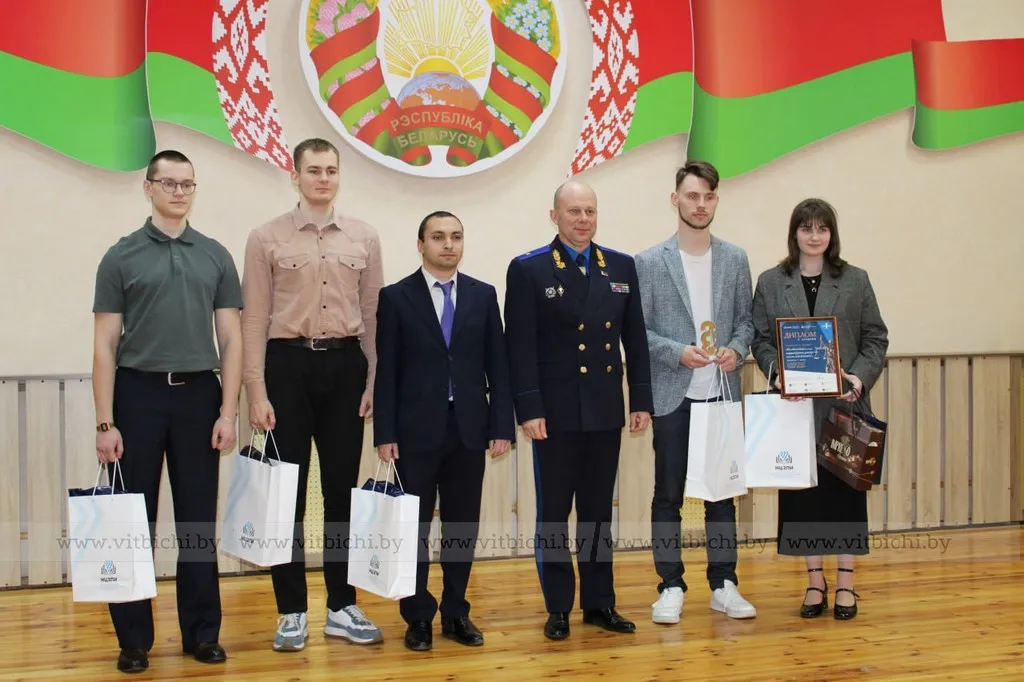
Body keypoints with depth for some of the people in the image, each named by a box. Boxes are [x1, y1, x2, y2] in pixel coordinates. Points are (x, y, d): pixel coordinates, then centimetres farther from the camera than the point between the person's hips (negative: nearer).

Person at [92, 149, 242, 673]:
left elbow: (231, 339, 5)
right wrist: (105, 422, -7)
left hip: (198, 396, 1)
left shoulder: (215, 256, 6)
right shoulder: (121, 257, 1)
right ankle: (134, 638, 14)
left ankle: (202, 632, 16)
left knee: (198, 522, 7)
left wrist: (228, 412, -4)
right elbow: (105, 345, -1)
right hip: (139, 395, -1)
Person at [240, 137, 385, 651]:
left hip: (345, 364, 2)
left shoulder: (364, 238, 6)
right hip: (288, 364, -2)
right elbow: (254, 320, -3)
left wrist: (375, 383, 2)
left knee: (342, 489, 8)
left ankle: (342, 607, 19)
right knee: (287, 491, 3)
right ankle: (291, 611, 14)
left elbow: (374, 315, 7)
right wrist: (257, 393, -8)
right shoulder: (267, 238, -1)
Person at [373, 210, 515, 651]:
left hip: (469, 427, 2)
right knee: (414, 526, 5)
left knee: (463, 525, 8)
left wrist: (502, 426, -1)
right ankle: (418, 617, 15)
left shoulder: (483, 295, 7)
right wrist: (385, 433, -8)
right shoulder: (396, 297, 0)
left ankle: (456, 612, 20)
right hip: (417, 429, -2)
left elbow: (498, 364, 5)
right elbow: (386, 371, -3)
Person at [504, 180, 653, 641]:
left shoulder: (622, 267, 9)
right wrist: (529, 409, -15)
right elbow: (520, 347, -9)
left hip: (606, 410, 4)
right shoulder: (528, 270, -4)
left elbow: (635, 339, 9)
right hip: (555, 410, -3)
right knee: (553, 512, 5)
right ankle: (558, 607, 15)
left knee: (599, 511, 11)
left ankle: (599, 602, 20)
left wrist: (641, 400, 4)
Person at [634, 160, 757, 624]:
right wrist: (676, 352, -17)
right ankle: (671, 587, 13)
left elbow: (745, 320, 9)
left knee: (723, 492, 9)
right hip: (673, 396, -2)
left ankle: (724, 584, 19)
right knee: (668, 495, 4)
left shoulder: (735, 259, 7)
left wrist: (737, 349, -10)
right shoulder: (649, 262, -3)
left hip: (722, 394, 3)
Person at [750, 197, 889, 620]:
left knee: (845, 490, 3)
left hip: (844, 405, 0)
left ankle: (845, 583, 13)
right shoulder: (771, 283, 5)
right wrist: (777, 372, -13)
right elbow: (761, 339, 4)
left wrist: (861, 377, -12)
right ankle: (815, 581, 16)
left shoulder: (855, 281, 5)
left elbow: (875, 339, 4)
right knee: (802, 492, 4)